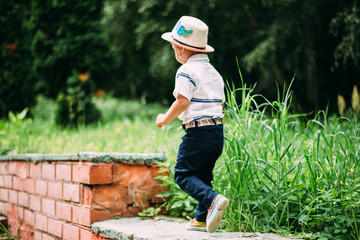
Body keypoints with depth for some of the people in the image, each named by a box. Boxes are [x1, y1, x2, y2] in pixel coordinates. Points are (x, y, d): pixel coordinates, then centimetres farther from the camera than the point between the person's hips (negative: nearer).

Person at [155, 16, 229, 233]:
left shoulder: (187, 71, -9)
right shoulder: (214, 72, 17)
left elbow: (182, 102, -17)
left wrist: (164, 119, -3)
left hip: (198, 132, -8)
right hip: (218, 130, 8)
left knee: (183, 174, -1)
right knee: (203, 176, 17)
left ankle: (214, 200, -22)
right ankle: (202, 219, 15)